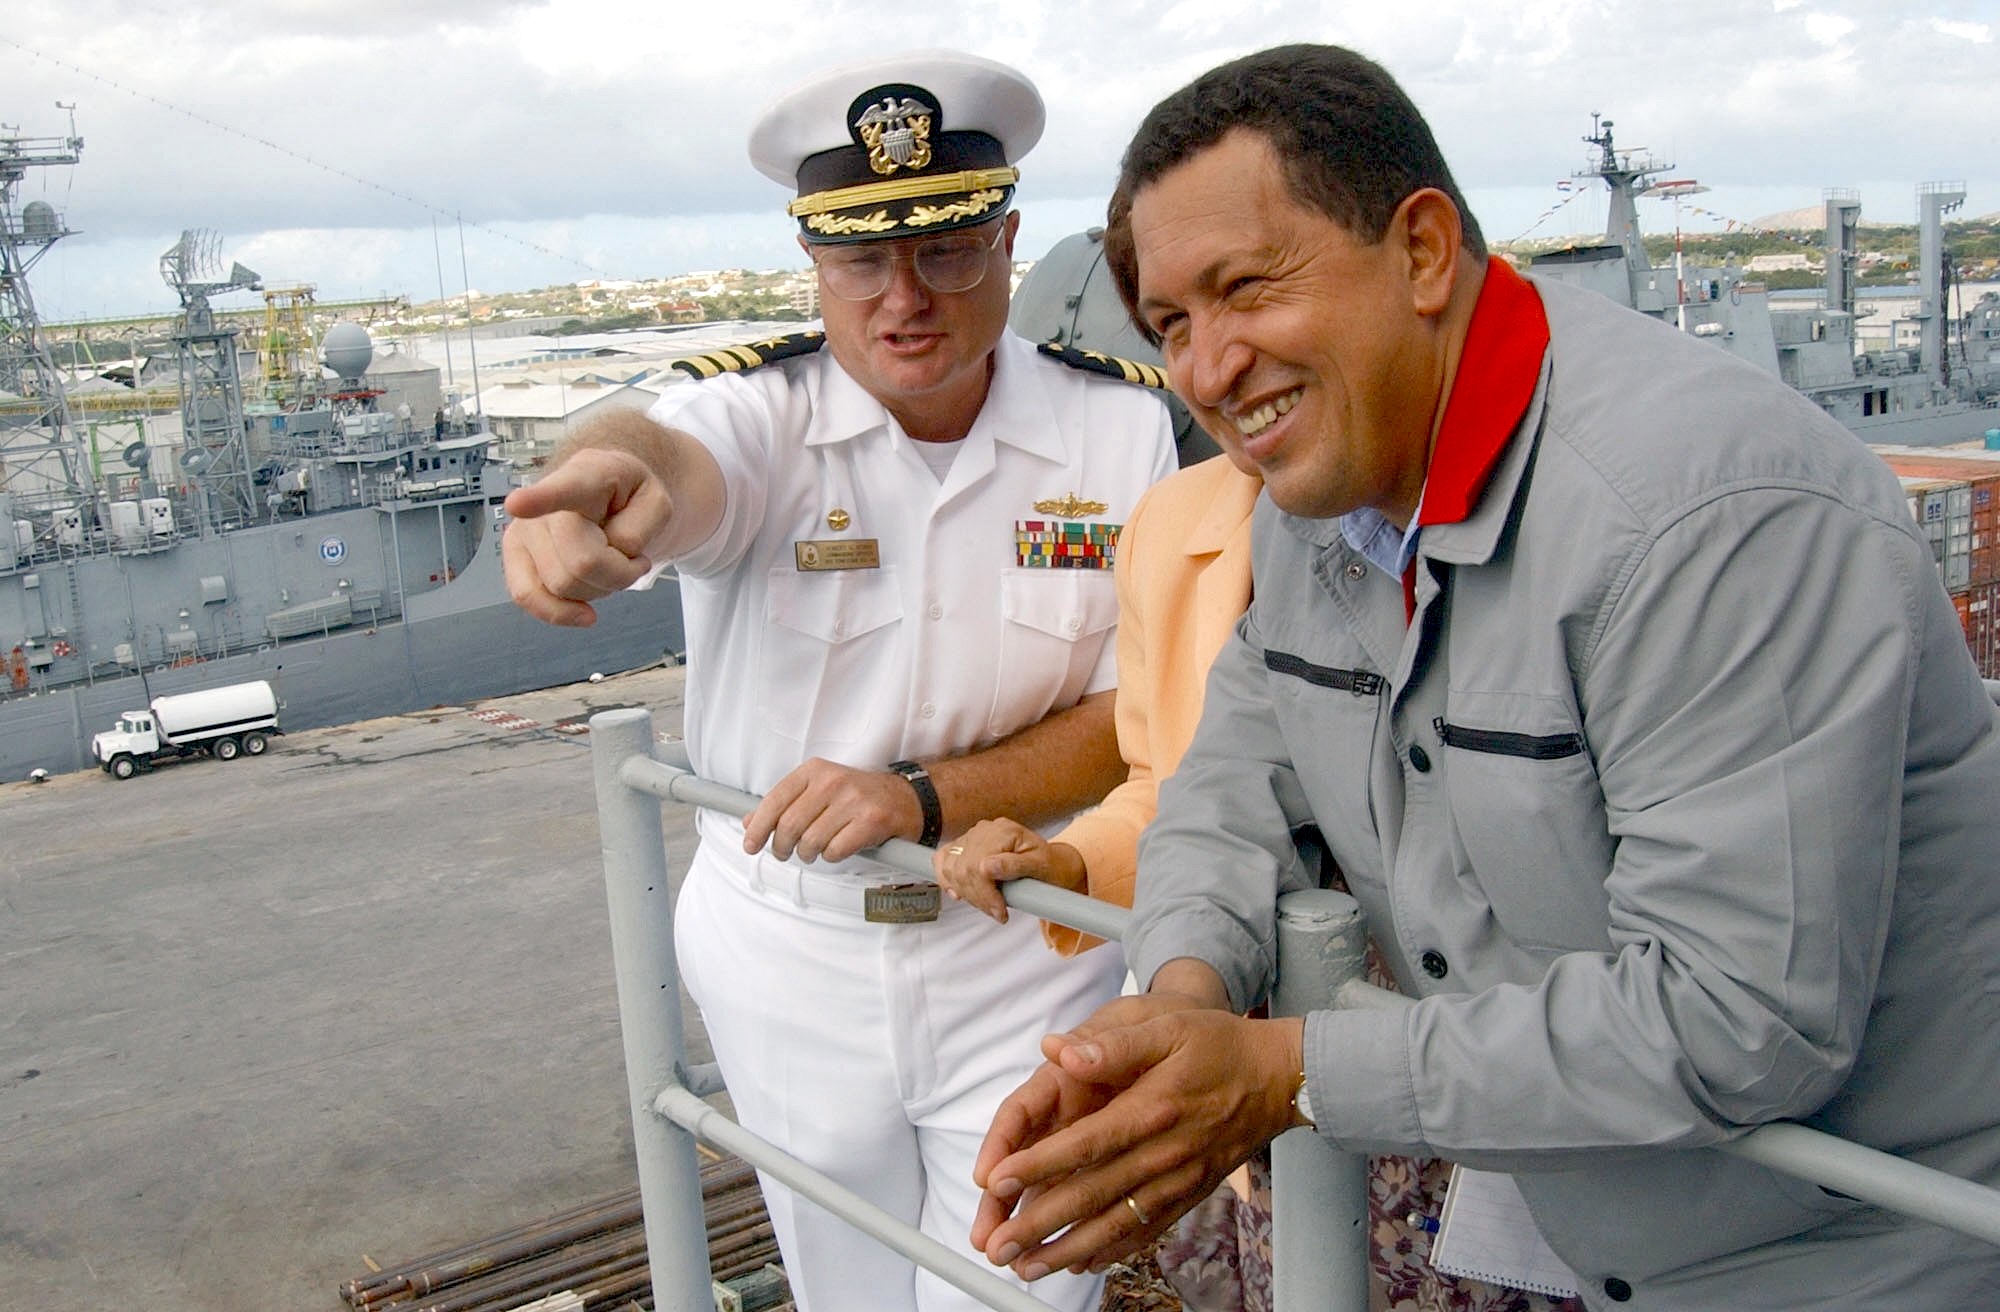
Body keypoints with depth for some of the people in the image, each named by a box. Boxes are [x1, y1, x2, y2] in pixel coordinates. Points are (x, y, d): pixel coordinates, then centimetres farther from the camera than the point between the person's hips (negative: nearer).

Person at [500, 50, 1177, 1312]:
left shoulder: (1122, 428, -10)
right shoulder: (762, 411, -13)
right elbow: (677, 462, -38)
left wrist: (923, 800, -26)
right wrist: (611, 478, -63)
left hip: (1027, 946, -1)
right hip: (788, 957, 1)